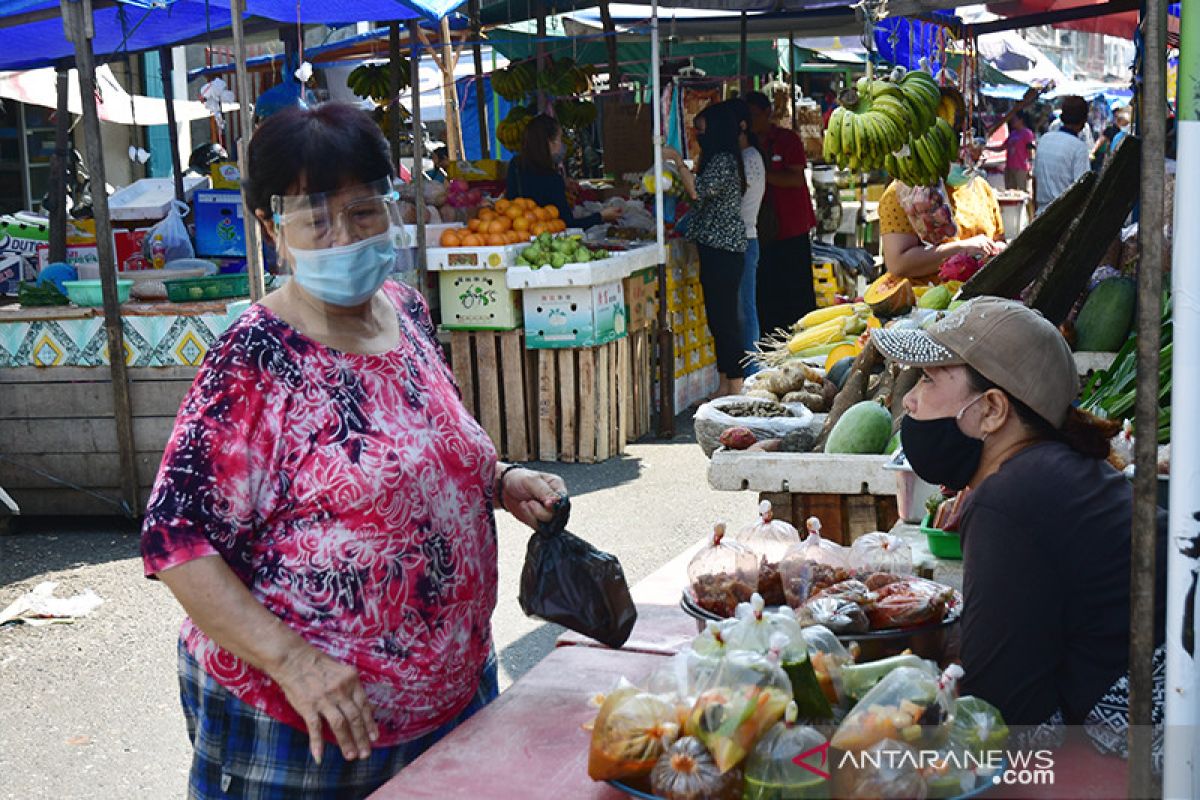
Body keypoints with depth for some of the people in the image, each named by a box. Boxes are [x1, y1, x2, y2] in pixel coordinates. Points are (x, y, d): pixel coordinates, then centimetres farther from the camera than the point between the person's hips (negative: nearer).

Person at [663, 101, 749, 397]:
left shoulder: (724, 160, -12)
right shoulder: (715, 159, 19)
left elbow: (698, 190, -22)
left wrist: (677, 160, -14)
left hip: (723, 251, -11)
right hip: (713, 249, 11)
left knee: (725, 319, -8)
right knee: (717, 319, 13)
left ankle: (735, 389, -3)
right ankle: (725, 386, 19)